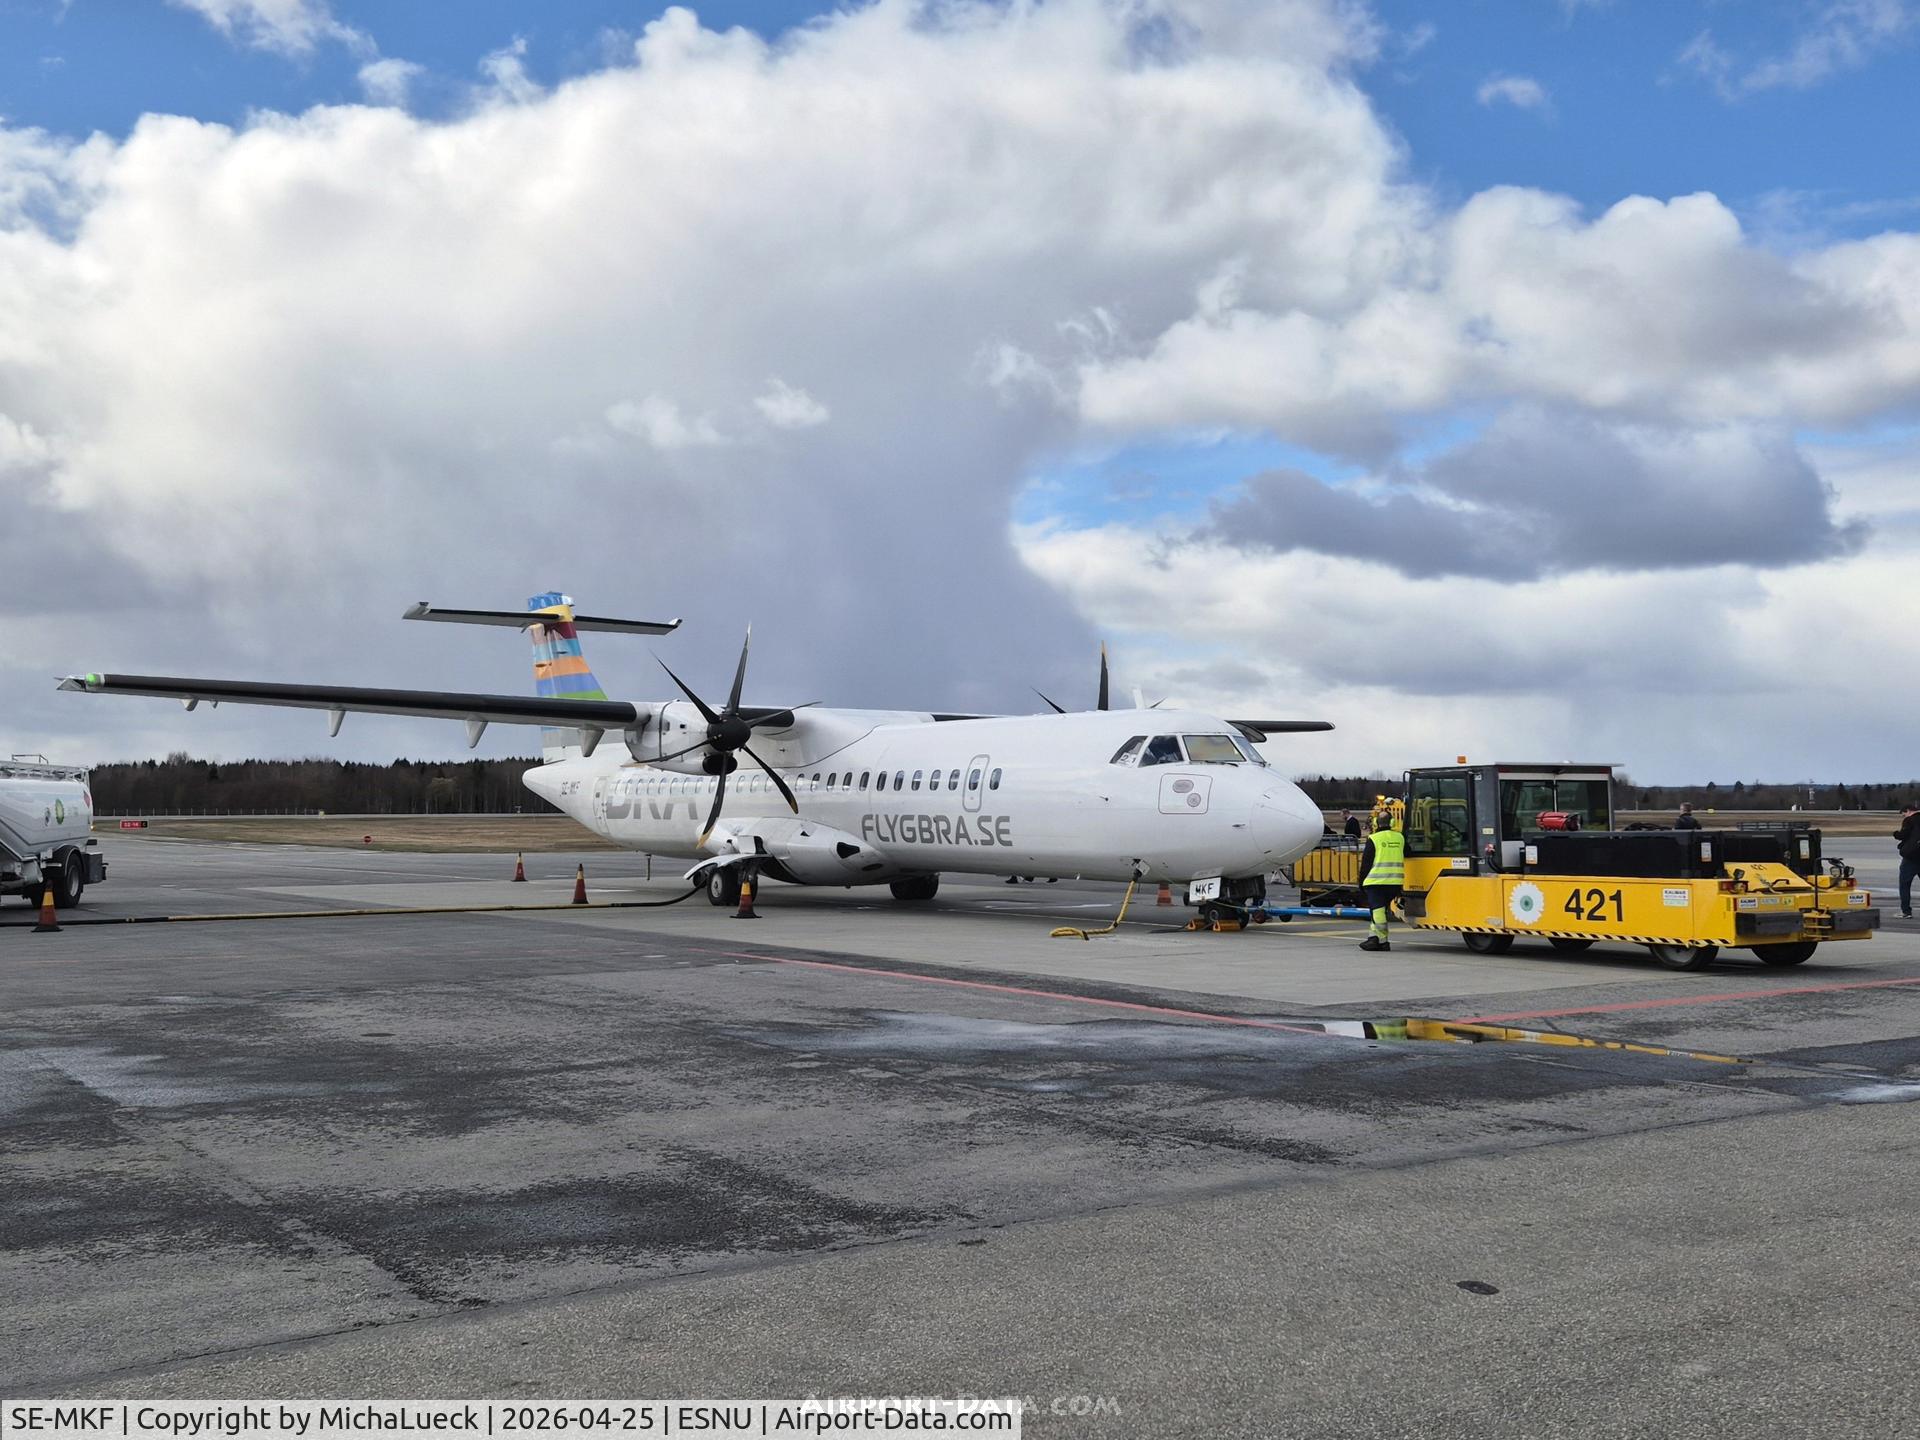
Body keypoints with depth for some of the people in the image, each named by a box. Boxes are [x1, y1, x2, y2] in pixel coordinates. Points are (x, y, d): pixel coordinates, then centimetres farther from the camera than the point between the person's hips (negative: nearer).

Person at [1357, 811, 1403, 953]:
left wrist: (1361, 881, 5)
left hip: (1376, 882, -5)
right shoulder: (1400, 838, 7)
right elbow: (1407, 855, 18)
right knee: (1380, 910, 15)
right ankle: (1374, 937, 14)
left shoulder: (1373, 839, -6)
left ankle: (1382, 941, -5)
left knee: (1377, 910, -2)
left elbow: (1366, 863, -4)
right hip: (1395, 882, 5)